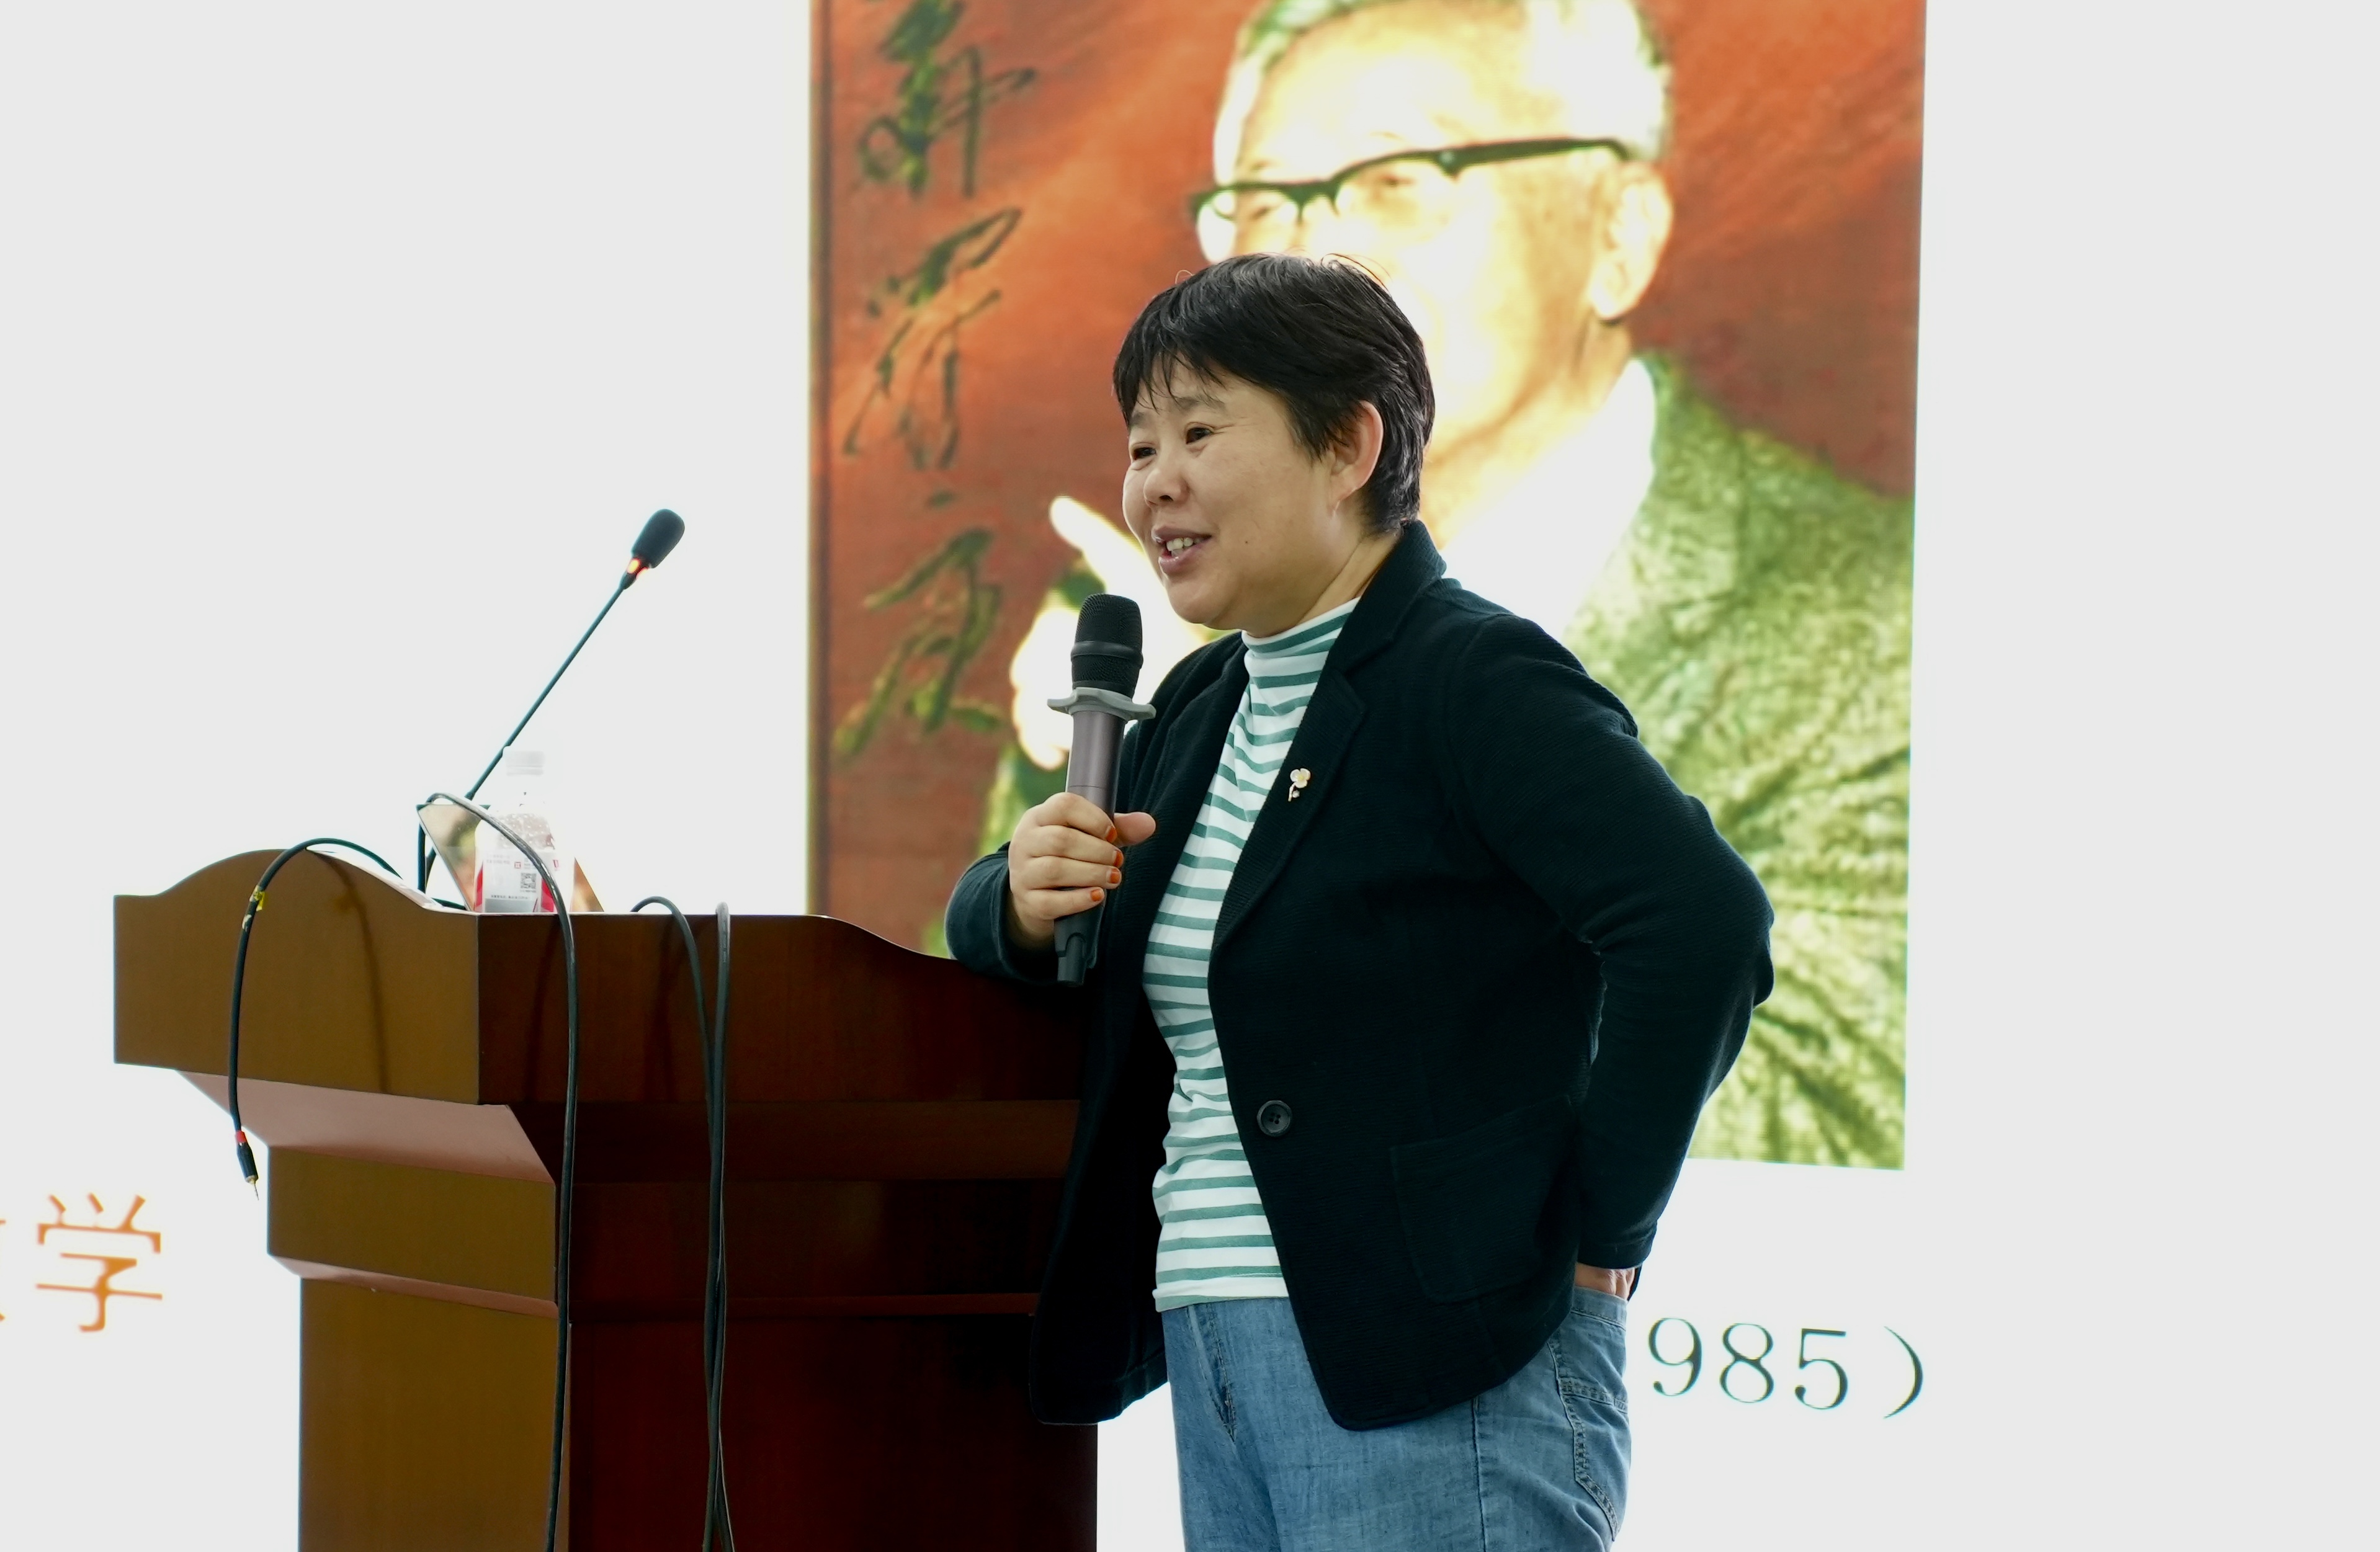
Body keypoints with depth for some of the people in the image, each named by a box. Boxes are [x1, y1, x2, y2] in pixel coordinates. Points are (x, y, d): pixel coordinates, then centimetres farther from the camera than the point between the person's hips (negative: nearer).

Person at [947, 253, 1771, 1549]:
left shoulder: (1476, 685, -11)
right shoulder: (1198, 714, 16)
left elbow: (1704, 925, -24)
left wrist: (1599, 1232, -19)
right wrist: (1024, 899, 2)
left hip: (1435, 1379, -8)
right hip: (1216, 1366, 8)